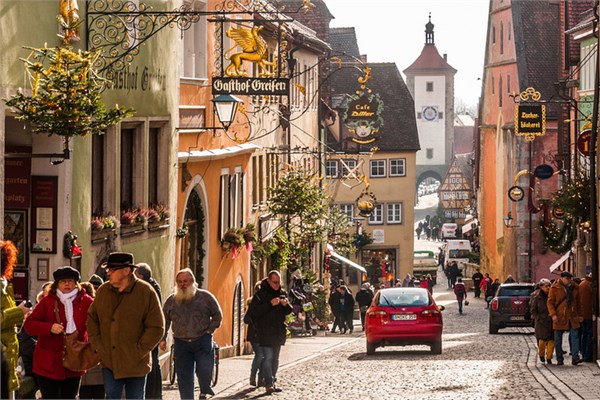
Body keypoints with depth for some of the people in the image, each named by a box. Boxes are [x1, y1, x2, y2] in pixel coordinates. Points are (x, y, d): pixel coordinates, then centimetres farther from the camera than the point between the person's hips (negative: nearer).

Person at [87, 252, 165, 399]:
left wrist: (138, 352, -14)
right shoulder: (103, 291, 3)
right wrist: (98, 346, 2)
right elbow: (92, 319, 14)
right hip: (109, 363, 3)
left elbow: (156, 328, -10)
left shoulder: (146, 292, -11)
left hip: (135, 365, -3)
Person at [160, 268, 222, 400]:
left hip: (202, 341, -2)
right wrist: (162, 339, 10)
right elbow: (164, 321, 18)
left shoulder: (205, 296, 3)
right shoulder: (171, 300, 11)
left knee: (204, 370, -11)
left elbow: (217, 314, 9)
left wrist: (210, 331, 0)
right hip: (181, 343, 2)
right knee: (184, 376, 0)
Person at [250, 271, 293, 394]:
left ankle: (273, 382, 20)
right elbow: (255, 311, -16)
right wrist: (270, 304, -24)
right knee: (267, 357, -12)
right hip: (265, 332, -6)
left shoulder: (282, 293, 9)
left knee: (275, 358, 12)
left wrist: (286, 305, -10)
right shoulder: (260, 294, -8)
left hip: (279, 332, 6)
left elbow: (289, 311, 13)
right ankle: (269, 384, -14)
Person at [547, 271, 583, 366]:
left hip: (572, 317, 2)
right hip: (559, 317, -2)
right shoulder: (555, 288, -2)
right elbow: (550, 302, -3)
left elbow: (578, 303, 18)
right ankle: (559, 360, 11)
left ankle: (575, 358, -12)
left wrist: (579, 315, 15)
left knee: (575, 337, -9)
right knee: (558, 340, 3)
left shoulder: (575, 288, 9)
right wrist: (553, 314, -14)